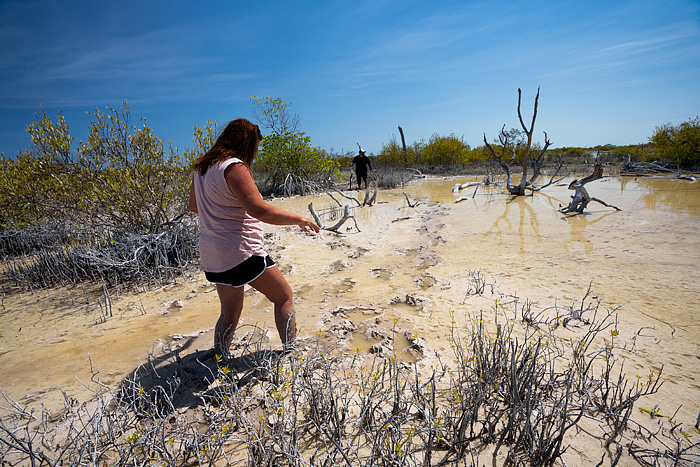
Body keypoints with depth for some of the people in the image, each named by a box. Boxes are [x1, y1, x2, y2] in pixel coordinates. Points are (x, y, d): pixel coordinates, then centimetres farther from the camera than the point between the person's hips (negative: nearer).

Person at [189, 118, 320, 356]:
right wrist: (298, 219, -16)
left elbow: (194, 206, 22)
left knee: (230, 311, 21)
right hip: (241, 252, -9)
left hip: (212, 256, 9)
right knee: (284, 296, 6)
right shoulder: (234, 167, -16)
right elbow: (259, 210, -25)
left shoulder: (201, 167, 11)